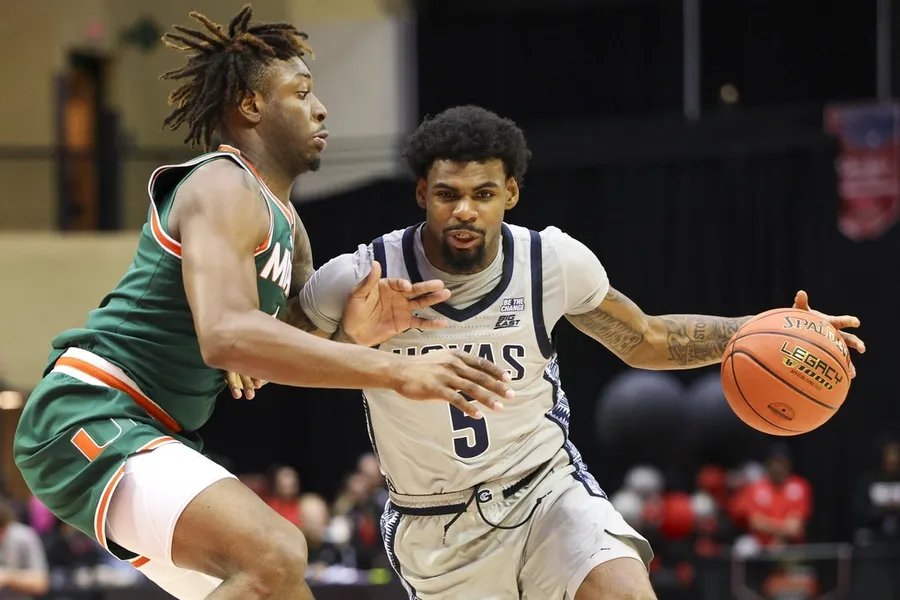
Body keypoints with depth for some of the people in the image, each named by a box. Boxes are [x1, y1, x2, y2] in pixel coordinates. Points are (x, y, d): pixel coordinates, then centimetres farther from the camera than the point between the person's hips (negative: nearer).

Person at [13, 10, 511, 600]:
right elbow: (225, 335, -30)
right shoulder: (225, 187, -13)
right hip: (91, 414, -11)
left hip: (152, 437, 11)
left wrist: (353, 330, -5)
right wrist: (397, 372, -33)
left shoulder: (284, 224, 18)